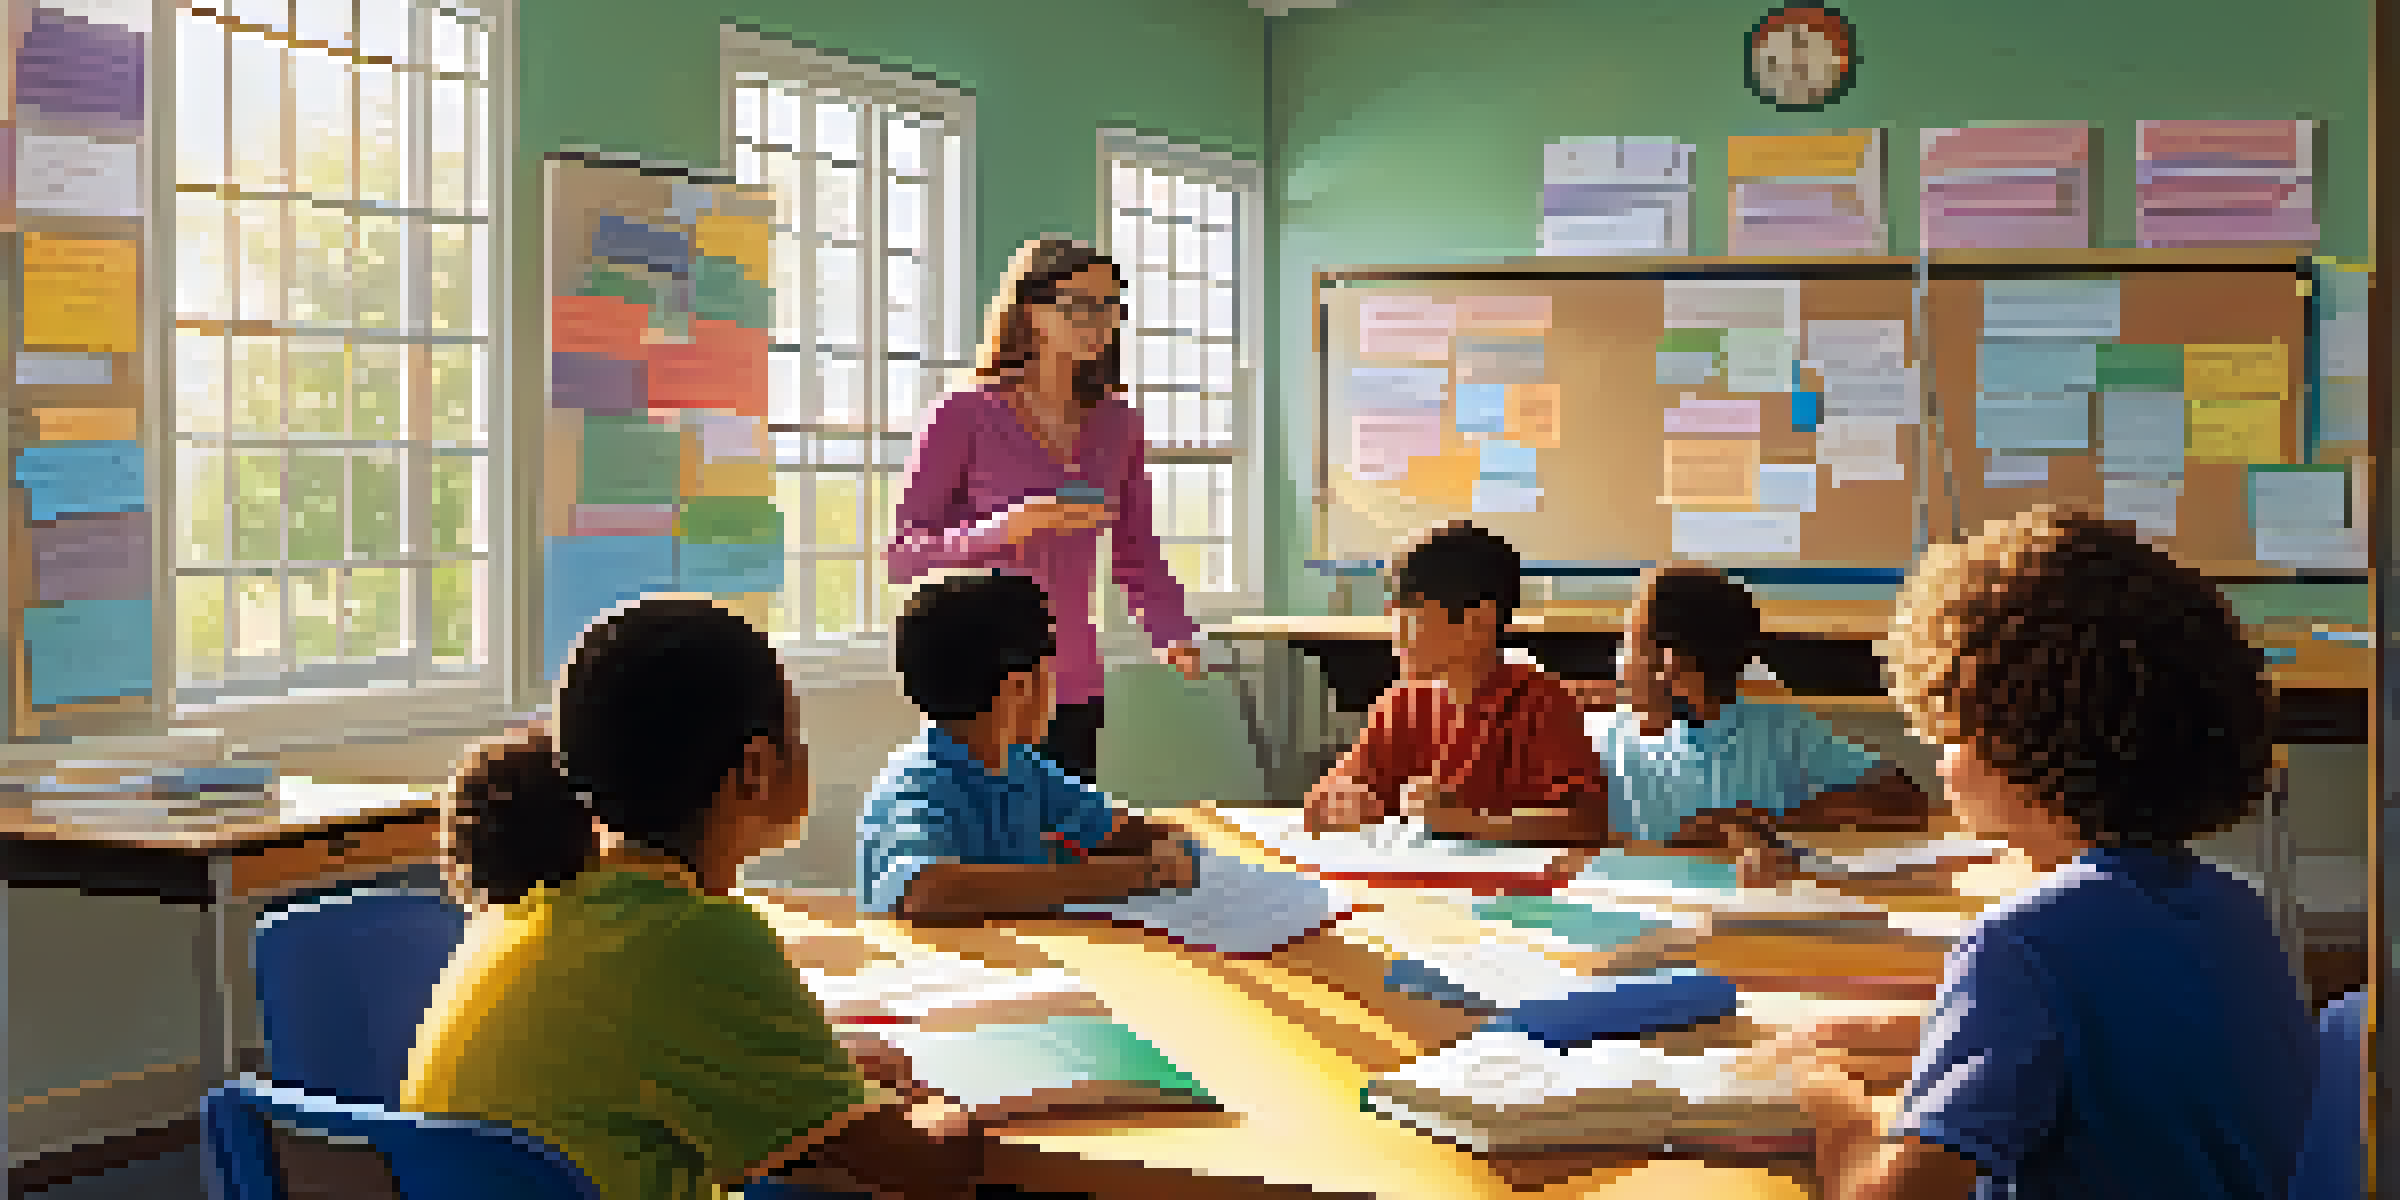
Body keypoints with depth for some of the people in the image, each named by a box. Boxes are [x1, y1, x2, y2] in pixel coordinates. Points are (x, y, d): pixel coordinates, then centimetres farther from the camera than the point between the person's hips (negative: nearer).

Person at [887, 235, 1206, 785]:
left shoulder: (1116, 424, 10)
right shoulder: (963, 417, -5)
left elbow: (1138, 555, 16)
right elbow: (901, 556, -6)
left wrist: (1175, 632, -2)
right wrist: (1002, 529, -22)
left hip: (1075, 691, 5)